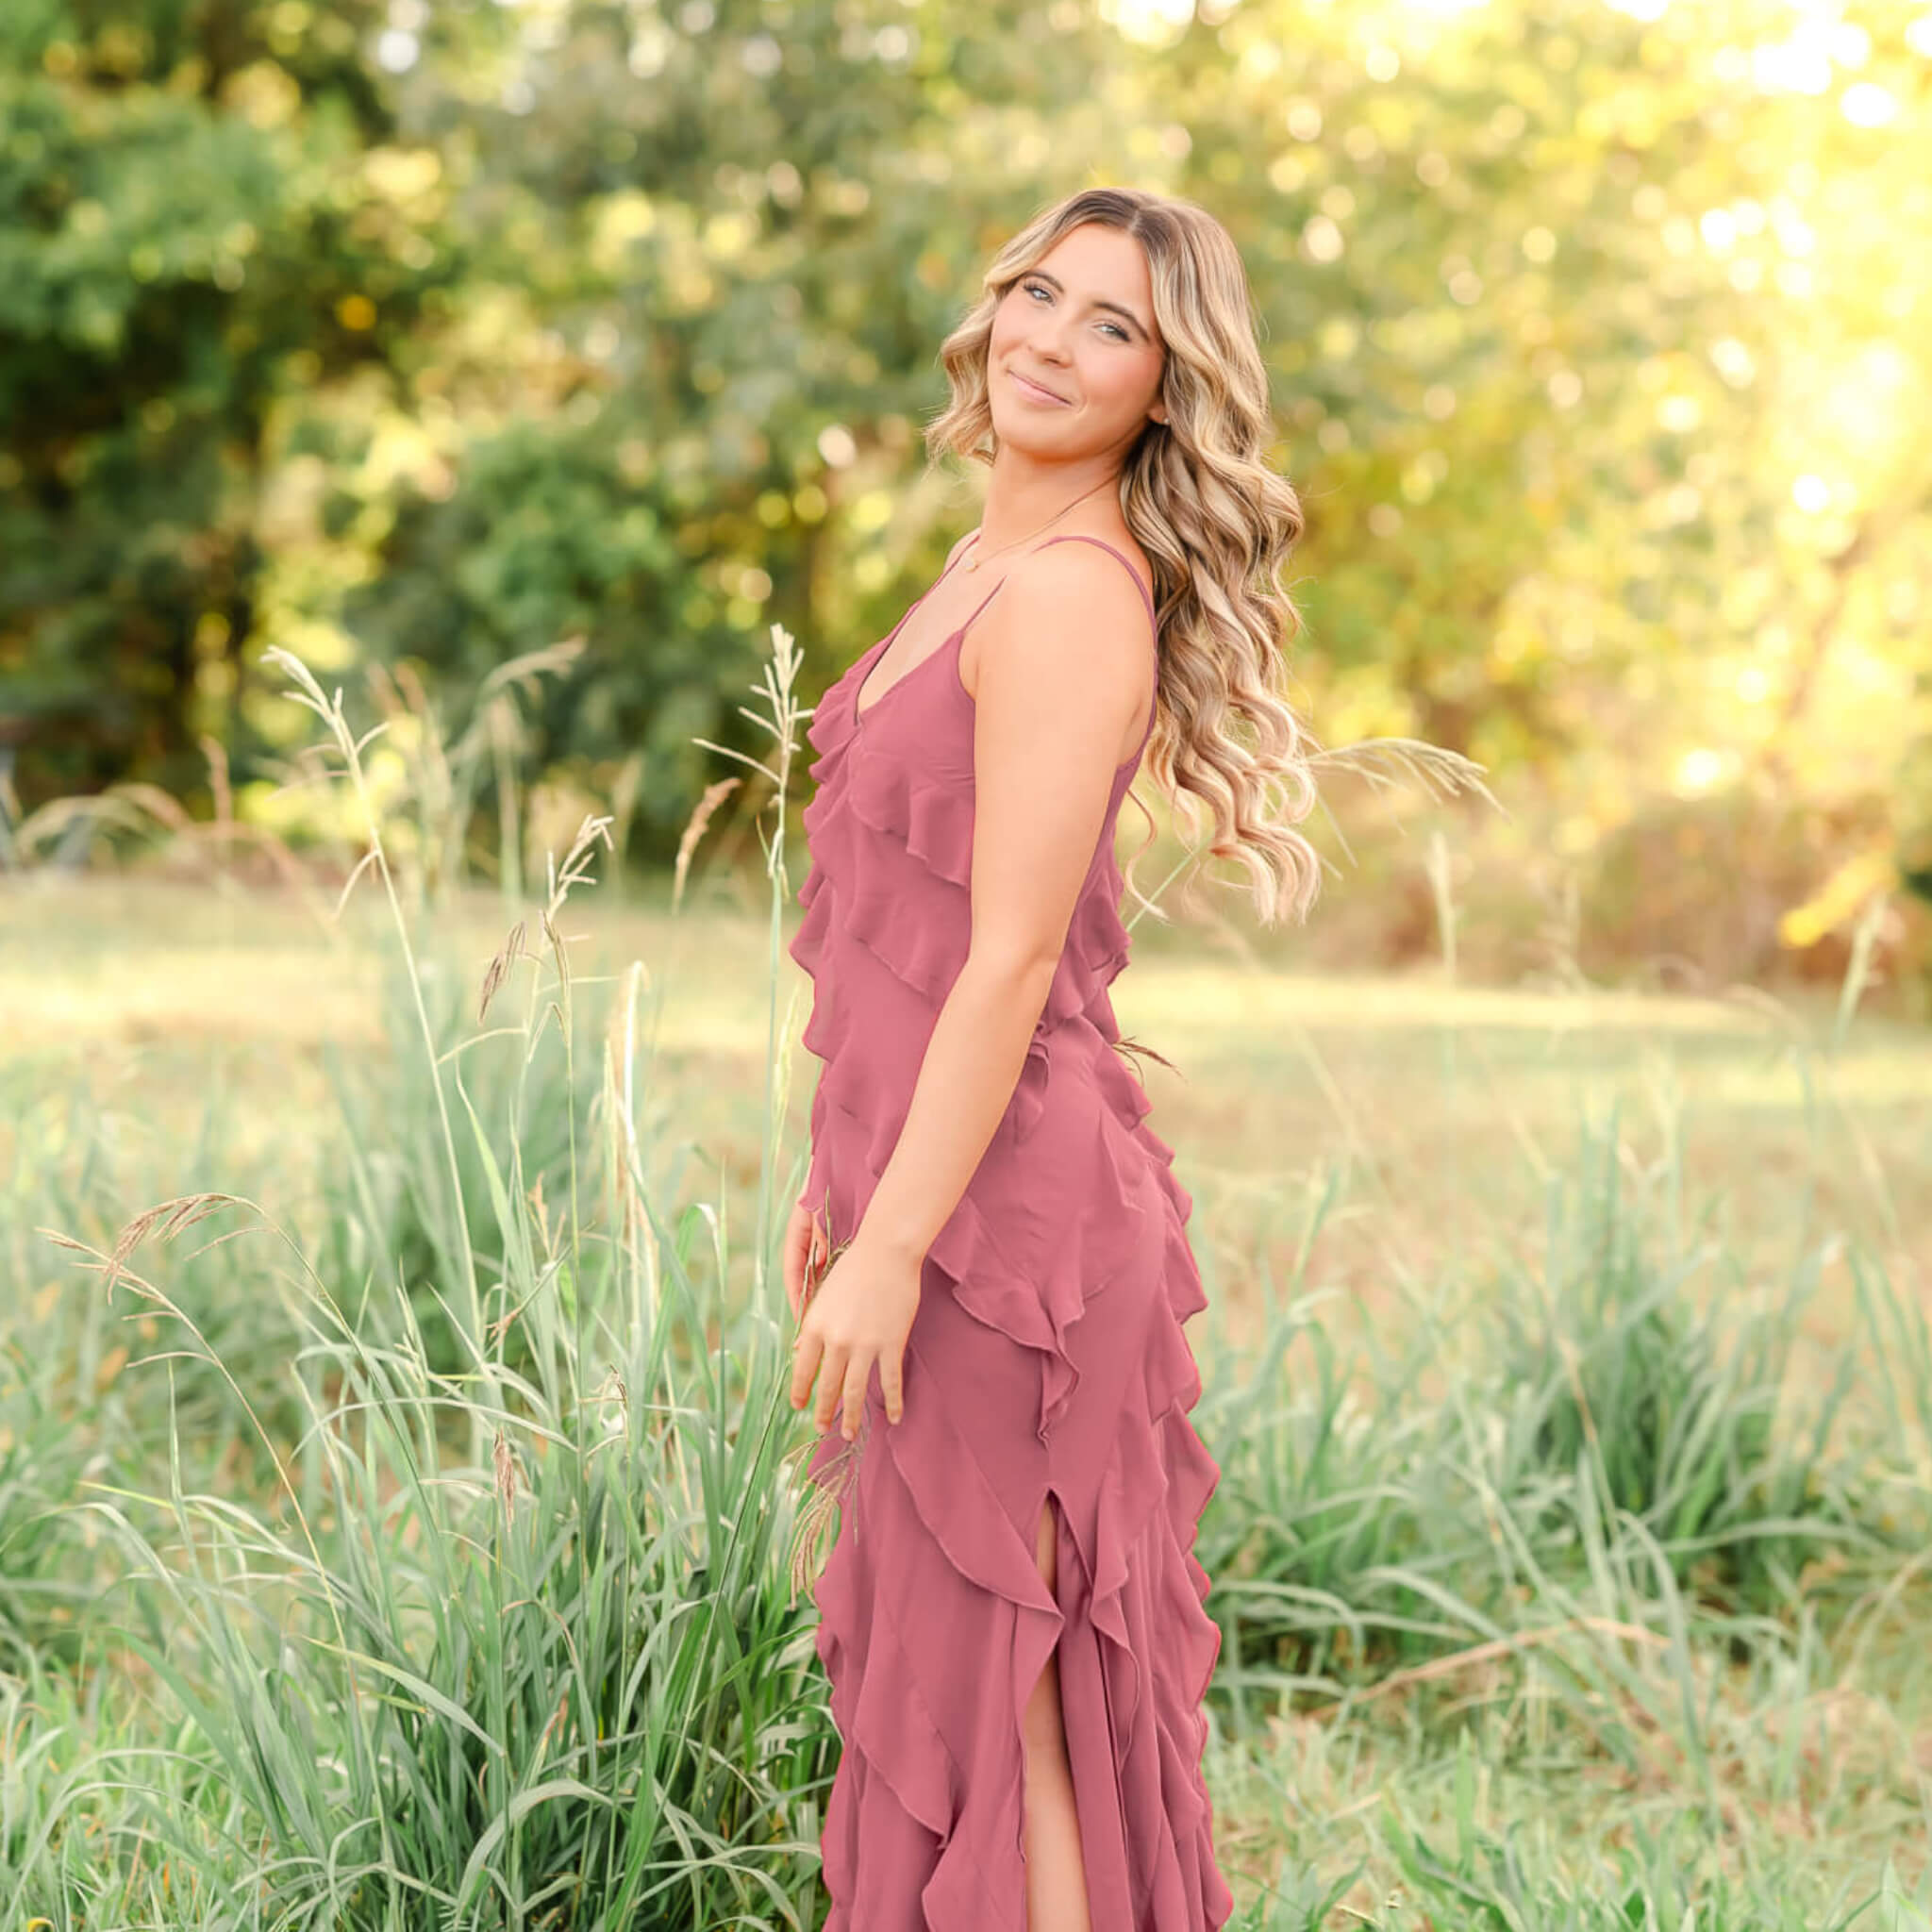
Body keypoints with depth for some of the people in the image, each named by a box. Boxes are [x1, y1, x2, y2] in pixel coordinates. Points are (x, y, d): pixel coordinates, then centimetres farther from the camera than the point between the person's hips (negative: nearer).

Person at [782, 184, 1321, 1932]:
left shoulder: (1075, 597, -16)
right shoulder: (991, 565, 13)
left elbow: (1013, 959, -20)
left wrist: (890, 1250, -20)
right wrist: (842, 1182, 20)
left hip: (1004, 1200, -10)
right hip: (936, 1177, 10)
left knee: (992, 1693, 0)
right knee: (934, 1673, 17)